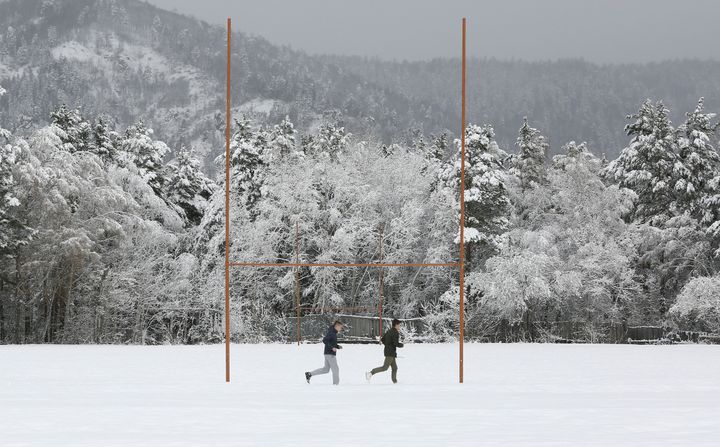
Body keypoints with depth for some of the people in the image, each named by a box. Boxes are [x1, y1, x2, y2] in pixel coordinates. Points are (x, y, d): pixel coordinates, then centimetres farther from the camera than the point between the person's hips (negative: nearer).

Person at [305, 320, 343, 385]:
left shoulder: (334, 333, 17)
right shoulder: (331, 332, -12)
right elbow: (324, 340, -21)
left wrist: (338, 347, 11)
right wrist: (332, 347, -25)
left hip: (328, 354, 10)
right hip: (330, 354, -10)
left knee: (325, 369, 12)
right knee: (335, 369, -4)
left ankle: (309, 374, 12)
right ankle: (336, 383, -1)